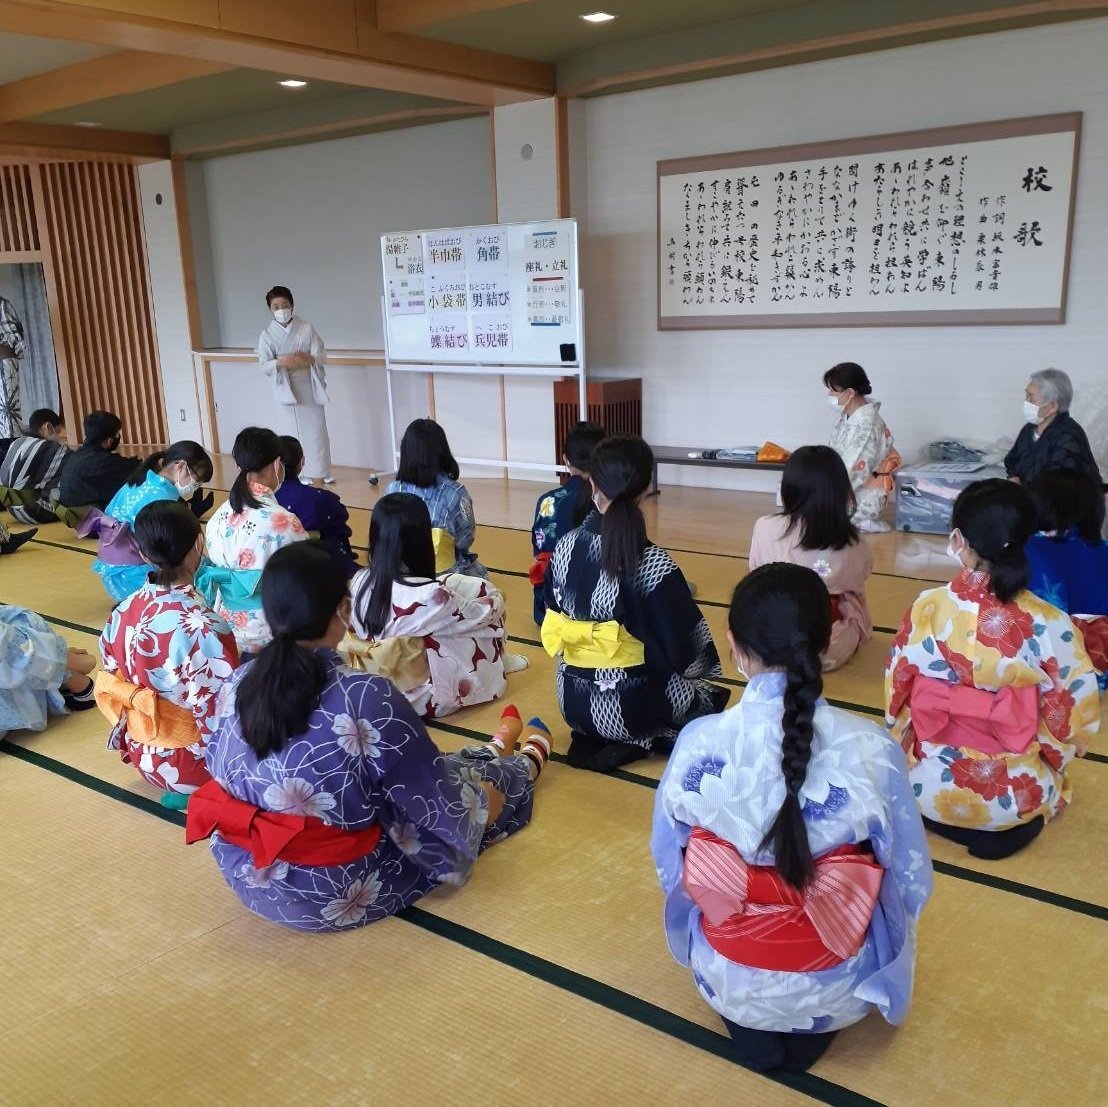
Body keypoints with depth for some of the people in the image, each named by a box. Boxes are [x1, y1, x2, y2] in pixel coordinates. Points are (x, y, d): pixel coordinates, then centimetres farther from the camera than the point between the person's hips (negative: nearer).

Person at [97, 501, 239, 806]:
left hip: (143, 754, 8)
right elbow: (218, 720, -26)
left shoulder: (123, 612, -8)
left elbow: (111, 682, 5)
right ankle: (199, 789, 4)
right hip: (191, 763, -8)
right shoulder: (204, 627, -31)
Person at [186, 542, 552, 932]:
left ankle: (495, 751, 57)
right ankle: (527, 761, 52)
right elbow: (438, 808, -18)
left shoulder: (239, 683, -10)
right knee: (453, 781, 19)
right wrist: (481, 801, 5)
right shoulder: (368, 698, -29)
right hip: (336, 892, -6)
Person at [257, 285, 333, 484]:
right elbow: (264, 365, -3)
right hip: (288, 389, 0)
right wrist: (281, 362, -23)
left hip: (311, 386, 0)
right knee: (300, 431, 5)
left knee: (318, 429, 3)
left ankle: (322, 471, 15)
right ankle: (307, 472, 15)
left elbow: (322, 356, -3)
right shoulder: (267, 335, -1)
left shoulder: (307, 329, -1)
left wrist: (308, 360, -25)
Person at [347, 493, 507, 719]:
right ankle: (495, 664, 34)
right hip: (425, 700, -6)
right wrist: (496, 599, 13)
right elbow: (486, 613, -12)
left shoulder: (359, 582, -12)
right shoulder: (430, 595, -30)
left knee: (454, 584, 12)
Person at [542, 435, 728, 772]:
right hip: (631, 708, -4)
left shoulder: (565, 548, -10)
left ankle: (590, 739, 10)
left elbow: (554, 630, 3)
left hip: (573, 702, 5)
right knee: (710, 694, 26)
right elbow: (682, 652, -16)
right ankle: (641, 741, 2)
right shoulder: (653, 564, -23)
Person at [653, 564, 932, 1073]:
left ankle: (752, 1035, 26)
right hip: (835, 987, -1)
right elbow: (909, 879, -9)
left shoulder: (698, 743, -21)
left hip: (728, 979, 2)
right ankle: (808, 1035, 25)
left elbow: (670, 866, -4)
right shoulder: (871, 748, -24)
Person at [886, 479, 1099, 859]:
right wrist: (1045, 761, 13)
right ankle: (1006, 829, 8)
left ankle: (938, 820, 11)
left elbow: (897, 698, -4)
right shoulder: (1048, 624, -19)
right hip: (1014, 795, -1)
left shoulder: (926, 609, -16)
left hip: (929, 786, 2)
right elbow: (1076, 718, -8)